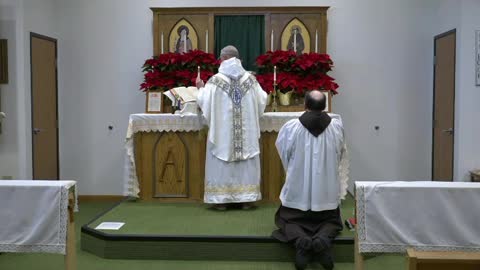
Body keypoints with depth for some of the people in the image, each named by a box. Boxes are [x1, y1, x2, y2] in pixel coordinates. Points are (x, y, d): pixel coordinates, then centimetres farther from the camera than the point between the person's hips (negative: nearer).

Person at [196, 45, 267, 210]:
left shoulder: (215, 80, -7)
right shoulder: (250, 79, 1)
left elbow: (205, 102, -5)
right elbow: (262, 101, 7)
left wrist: (201, 88, 15)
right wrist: (259, 89, 29)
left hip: (222, 130, -2)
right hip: (247, 131, 2)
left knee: (221, 163, 6)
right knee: (247, 163, 9)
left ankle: (221, 199, 8)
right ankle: (246, 199, 13)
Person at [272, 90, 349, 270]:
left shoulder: (290, 128, -12)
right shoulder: (337, 126, -6)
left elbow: (283, 151, 6)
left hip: (298, 190, -1)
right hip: (327, 191, 1)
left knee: (289, 221, 18)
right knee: (331, 221, 22)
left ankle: (301, 240, -15)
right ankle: (323, 239, -12)